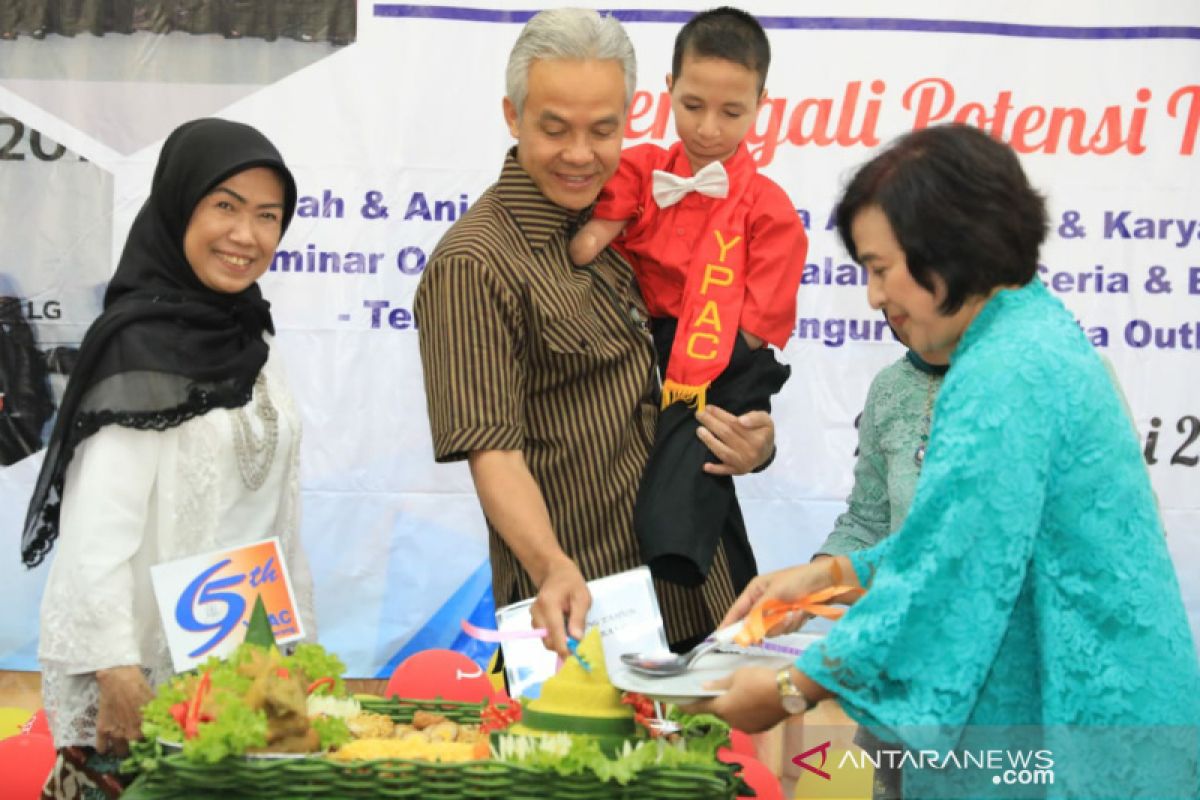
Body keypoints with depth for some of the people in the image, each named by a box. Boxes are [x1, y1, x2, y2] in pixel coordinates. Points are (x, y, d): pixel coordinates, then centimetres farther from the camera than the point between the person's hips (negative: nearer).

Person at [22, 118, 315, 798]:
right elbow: (98, 526, -19)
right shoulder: (140, 347, -12)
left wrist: (298, 639, 13)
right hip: (150, 662, -7)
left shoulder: (253, 340, 11)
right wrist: (119, 673, -25)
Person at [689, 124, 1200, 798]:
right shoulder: (1036, 336, 12)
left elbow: (947, 578, -22)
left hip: (1064, 735, -10)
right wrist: (831, 573, 13)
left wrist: (792, 690, -13)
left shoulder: (1003, 377, -20)